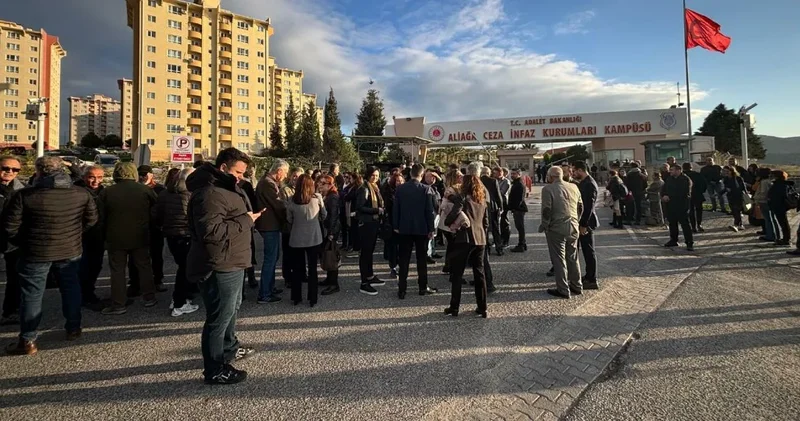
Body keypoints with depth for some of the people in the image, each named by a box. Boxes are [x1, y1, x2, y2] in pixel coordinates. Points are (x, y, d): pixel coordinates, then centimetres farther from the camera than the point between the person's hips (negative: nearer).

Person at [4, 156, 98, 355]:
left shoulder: (24, 195, -15)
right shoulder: (82, 194, -5)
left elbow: (9, 227, -10)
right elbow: (91, 219, 4)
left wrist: (22, 244, 7)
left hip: (36, 252, -3)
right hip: (71, 250, 3)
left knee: (32, 295, 8)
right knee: (71, 288, 17)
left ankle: (27, 341, 16)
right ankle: (73, 328, 28)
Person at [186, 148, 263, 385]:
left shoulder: (223, 188, 14)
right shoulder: (210, 194, -22)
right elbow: (211, 232, -31)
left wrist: (248, 217, 7)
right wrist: (245, 221, -23)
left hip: (231, 263, 11)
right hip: (220, 267, -11)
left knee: (231, 309, 25)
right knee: (220, 317, 0)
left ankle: (229, 348, 45)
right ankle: (215, 370, 14)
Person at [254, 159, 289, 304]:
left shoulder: (267, 181, 14)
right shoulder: (269, 183, -19)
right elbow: (279, 205, -21)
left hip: (269, 225, 11)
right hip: (271, 226, -11)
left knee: (272, 258, 20)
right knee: (270, 259, -4)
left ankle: (270, 287, 32)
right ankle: (264, 295, 4)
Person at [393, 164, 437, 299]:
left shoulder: (400, 188, -1)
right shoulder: (426, 189, -9)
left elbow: (396, 208, 2)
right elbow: (430, 210, -9)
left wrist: (396, 226, 10)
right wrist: (431, 229, -2)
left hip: (404, 228, 2)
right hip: (421, 228, -2)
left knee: (404, 259, 5)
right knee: (422, 259, 10)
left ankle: (402, 290, 6)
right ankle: (423, 287, 19)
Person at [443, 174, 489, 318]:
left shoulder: (462, 197, -5)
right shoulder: (483, 200, 14)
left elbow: (452, 216, -17)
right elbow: (486, 223, 16)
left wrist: (448, 223, 2)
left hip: (464, 239, -6)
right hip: (480, 240, 6)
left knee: (457, 274, 4)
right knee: (479, 273, 11)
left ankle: (454, 308, 8)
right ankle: (483, 308, 15)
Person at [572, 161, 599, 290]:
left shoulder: (589, 184, -17)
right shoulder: (582, 183, 11)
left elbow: (589, 206, -21)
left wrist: (584, 225, -21)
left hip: (586, 223, -9)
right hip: (582, 221, 9)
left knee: (589, 251, 0)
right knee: (586, 250, 16)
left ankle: (592, 280, 10)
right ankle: (589, 276, 27)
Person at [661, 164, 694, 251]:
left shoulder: (685, 180, -10)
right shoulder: (669, 179, 13)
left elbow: (683, 193, -20)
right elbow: (663, 189, 14)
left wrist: (669, 197, -19)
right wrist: (663, 196, -8)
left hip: (681, 206, -7)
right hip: (671, 205, 7)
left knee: (684, 223, -8)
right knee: (672, 223, 14)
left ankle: (690, 243, -3)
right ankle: (673, 240, 25)